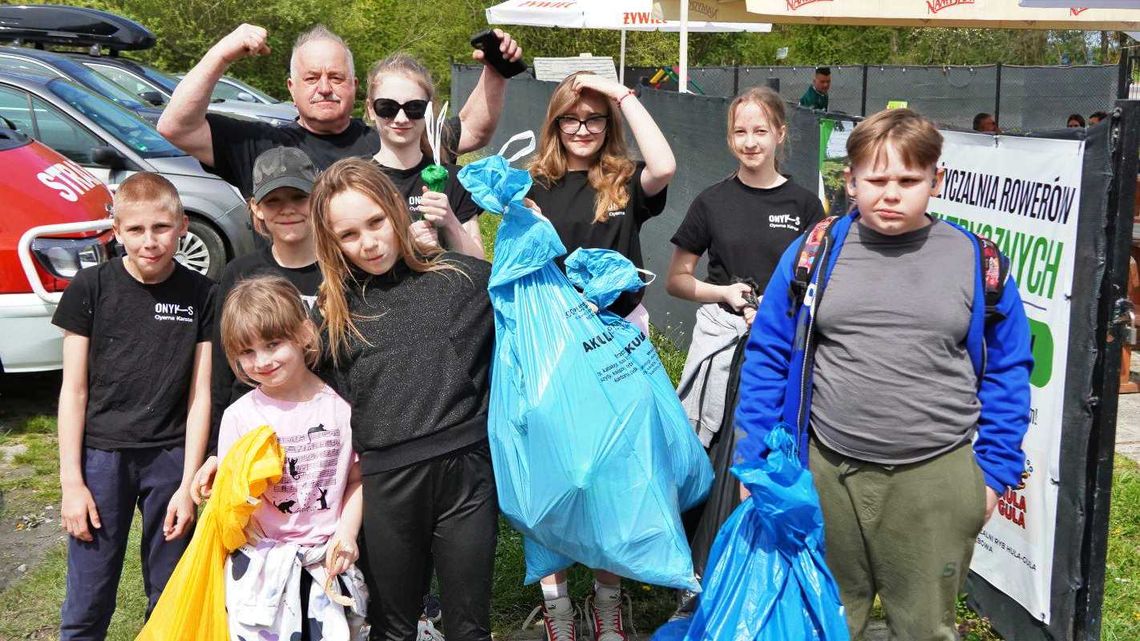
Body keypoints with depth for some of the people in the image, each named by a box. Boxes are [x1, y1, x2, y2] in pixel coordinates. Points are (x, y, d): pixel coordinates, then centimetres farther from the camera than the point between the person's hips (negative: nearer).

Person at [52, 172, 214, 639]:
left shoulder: (200, 294, -2)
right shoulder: (91, 288, -3)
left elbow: (200, 394, -2)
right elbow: (73, 390, -1)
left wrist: (188, 483, -6)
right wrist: (71, 480, -5)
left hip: (171, 458, 1)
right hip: (101, 454, 0)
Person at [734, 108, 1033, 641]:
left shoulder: (979, 264, 0)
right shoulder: (813, 254, 0)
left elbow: (1007, 371, 6)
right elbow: (768, 357, 3)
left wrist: (995, 470, 2)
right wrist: (757, 457, 0)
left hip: (936, 480, 0)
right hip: (825, 473, 1)